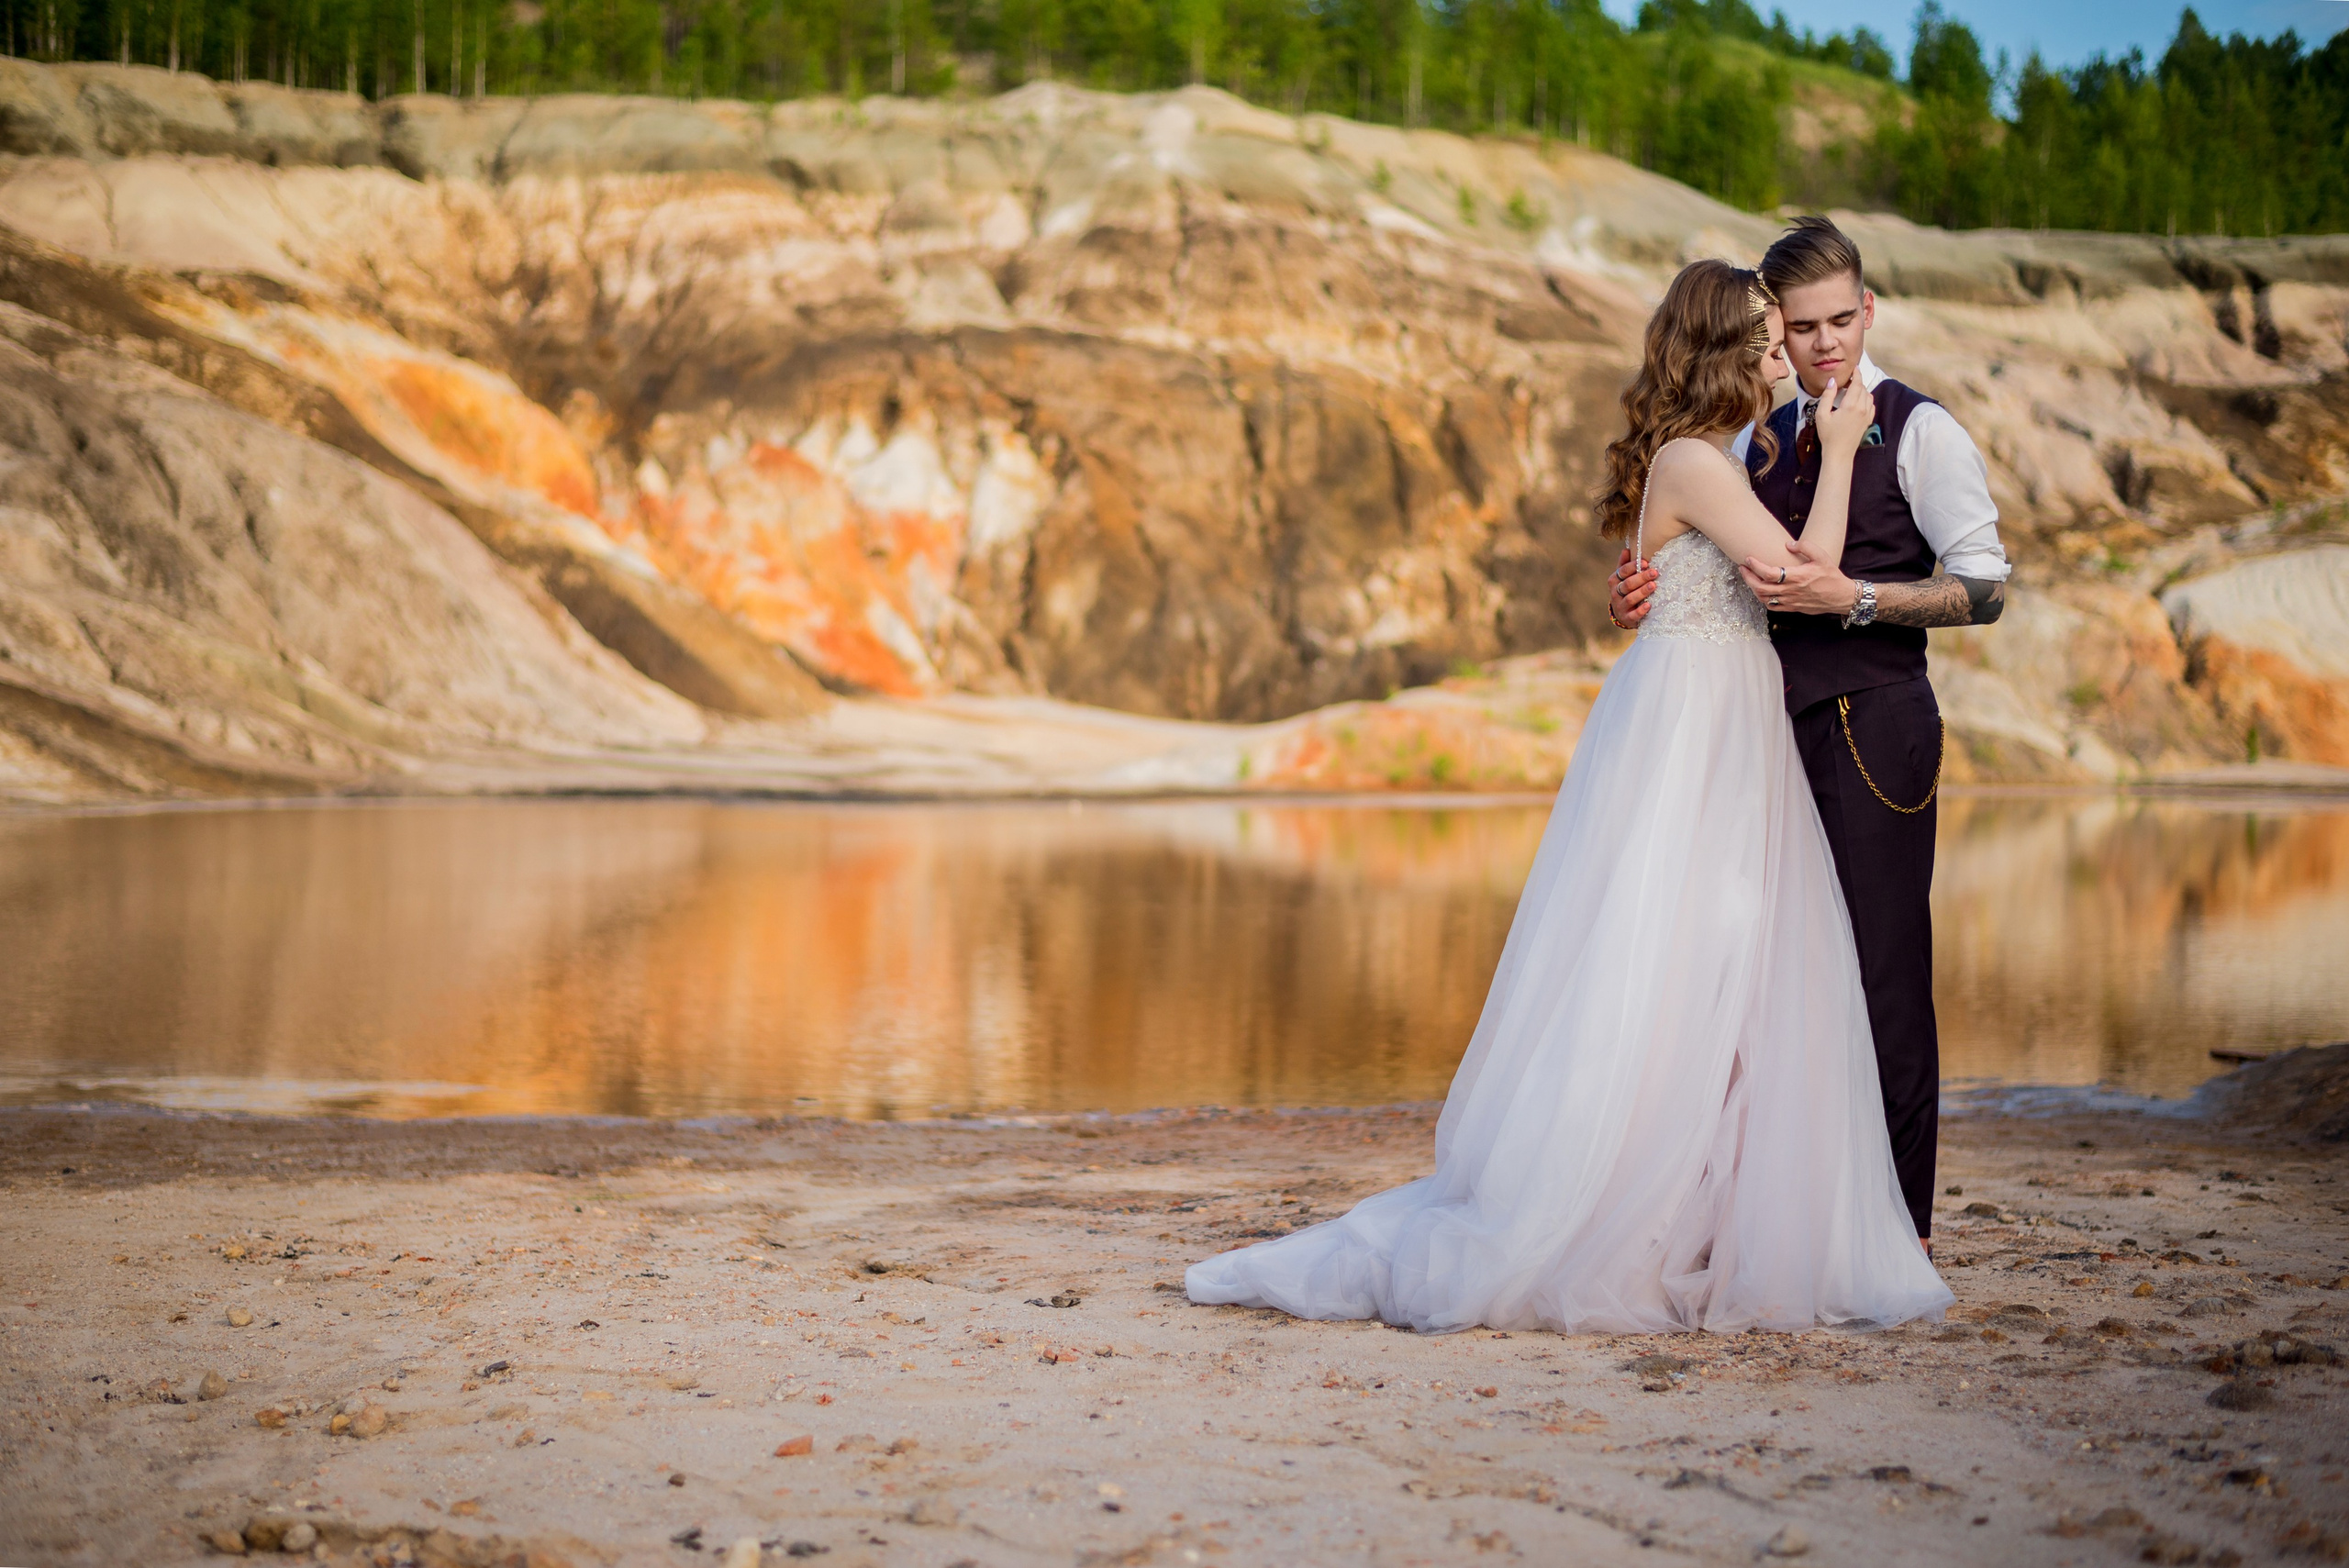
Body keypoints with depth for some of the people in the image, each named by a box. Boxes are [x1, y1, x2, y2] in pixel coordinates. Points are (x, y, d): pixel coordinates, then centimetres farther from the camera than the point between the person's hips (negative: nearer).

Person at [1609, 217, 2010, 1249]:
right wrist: (1638, 592, -1)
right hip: (1781, 725, 6)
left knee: (1882, 967, -5)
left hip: (1874, 723, -6)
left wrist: (1852, 597, -21)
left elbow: (1985, 589, -9)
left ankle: (1900, 1218, 2)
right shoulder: (1762, 440, 15)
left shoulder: (1920, 431, -3)